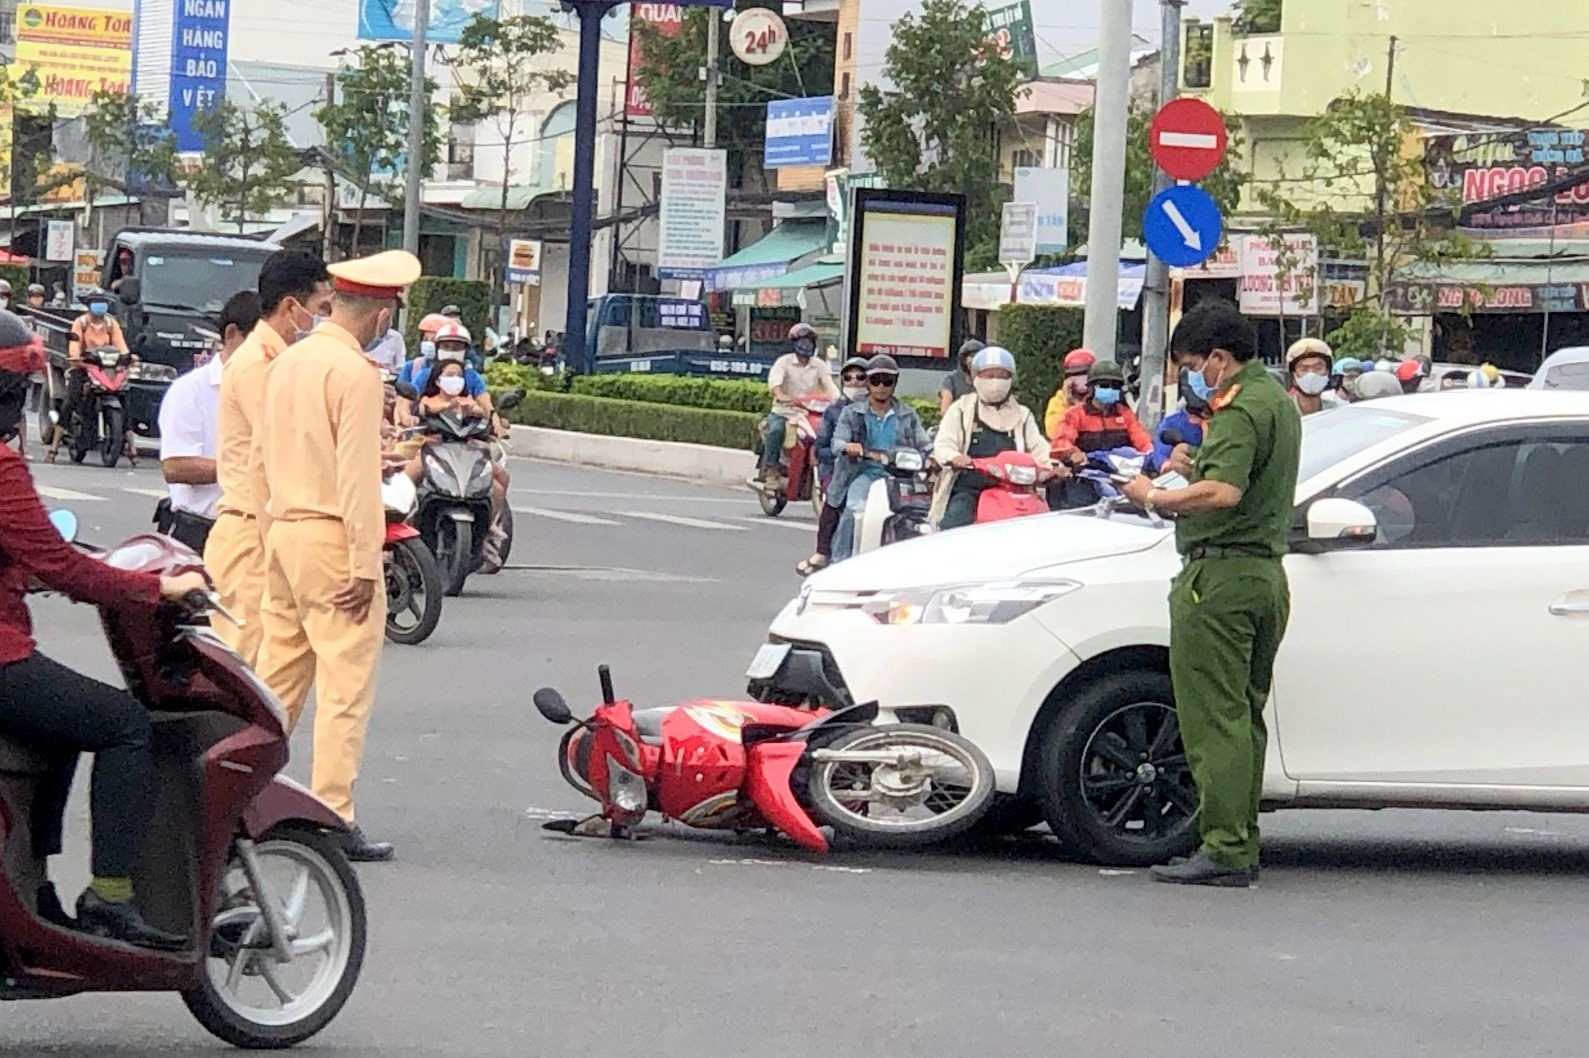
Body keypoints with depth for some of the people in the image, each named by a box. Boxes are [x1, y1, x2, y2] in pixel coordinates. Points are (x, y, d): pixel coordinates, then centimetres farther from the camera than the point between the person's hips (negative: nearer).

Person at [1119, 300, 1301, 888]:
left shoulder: (1240, 409, -14)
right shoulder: (1279, 401, 19)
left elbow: (1223, 493, -27)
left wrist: (1155, 498, -16)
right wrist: (1190, 470, 20)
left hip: (1222, 573, -10)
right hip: (1267, 571, 10)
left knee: (1214, 719, -9)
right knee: (1244, 718, 12)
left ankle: (1223, 850, -12)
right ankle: (1243, 849, 13)